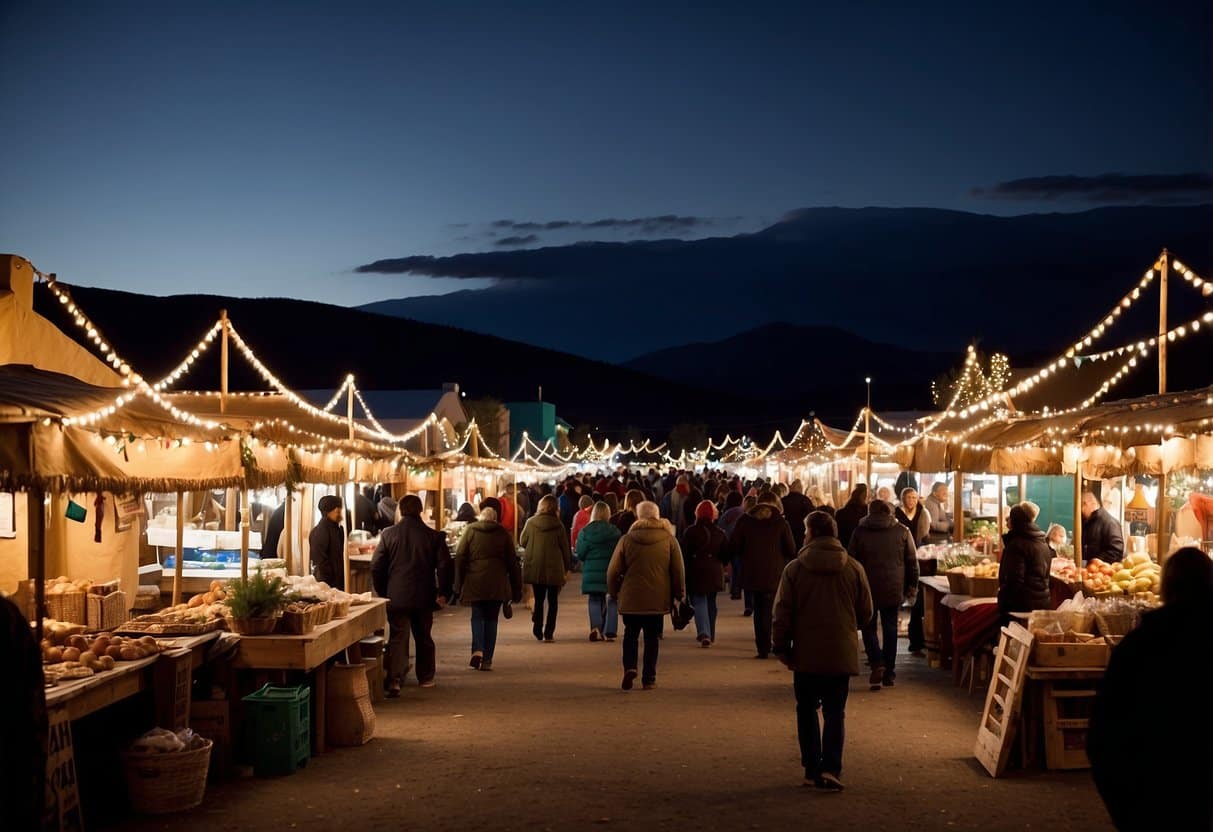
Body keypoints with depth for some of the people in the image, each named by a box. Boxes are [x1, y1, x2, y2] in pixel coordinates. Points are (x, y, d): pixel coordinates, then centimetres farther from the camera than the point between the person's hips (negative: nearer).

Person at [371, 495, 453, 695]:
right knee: (424, 638, 17)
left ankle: (395, 680, -14)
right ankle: (425, 677, 27)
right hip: (424, 597, 1)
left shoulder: (388, 534, -3)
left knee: (397, 639, 1)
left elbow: (376, 566, 0)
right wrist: (443, 593, 7)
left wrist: (382, 592, 11)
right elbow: (445, 566, -3)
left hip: (396, 597, -1)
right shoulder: (434, 536, -3)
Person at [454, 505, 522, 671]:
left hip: (474, 582, 0)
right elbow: (512, 562, 6)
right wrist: (517, 589, 10)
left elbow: (460, 558, 1)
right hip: (497, 584, 0)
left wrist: (458, 585, 6)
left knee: (477, 616, 10)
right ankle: (487, 659, 7)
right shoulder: (504, 534, 5)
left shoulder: (470, 531, 4)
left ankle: (477, 650, -13)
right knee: (491, 619, 9)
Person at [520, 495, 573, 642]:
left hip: (534, 567, 1)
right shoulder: (558, 525, -9)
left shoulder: (531, 523, -7)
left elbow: (522, 542, 4)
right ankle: (549, 633, 5)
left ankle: (538, 629, 7)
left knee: (539, 600, 15)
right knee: (552, 601, 9)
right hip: (554, 569, -1)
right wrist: (567, 566, 9)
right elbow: (565, 547, -2)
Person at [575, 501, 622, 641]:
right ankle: (610, 632, 7)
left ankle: (596, 626, -11)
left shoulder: (585, 531, -3)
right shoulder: (614, 531, -7)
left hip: (591, 572, 1)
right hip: (610, 571, -1)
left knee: (594, 600, 12)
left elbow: (579, 554, -2)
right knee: (612, 600, 12)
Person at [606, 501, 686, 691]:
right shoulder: (669, 540, -1)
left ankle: (629, 667, -8)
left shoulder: (626, 540, -3)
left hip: (631, 598, 0)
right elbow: (678, 572, 2)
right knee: (652, 637, 9)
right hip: (658, 599, 0)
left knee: (631, 634, 14)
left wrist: (613, 591, 14)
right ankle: (649, 679, 8)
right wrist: (679, 594, 13)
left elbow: (613, 571, -1)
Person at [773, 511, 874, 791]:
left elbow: (782, 613, -7)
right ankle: (830, 767, -8)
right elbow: (866, 613, 4)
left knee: (807, 711, 12)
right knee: (835, 712, 6)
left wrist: (782, 647, 4)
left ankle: (812, 769, 13)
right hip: (842, 653, 1)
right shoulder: (853, 568, -2)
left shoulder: (795, 569, -8)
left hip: (806, 654, -1)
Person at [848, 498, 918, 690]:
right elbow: (912, 561, 3)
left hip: (868, 589, -1)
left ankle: (877, 664, -11)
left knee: (869, 627, 9)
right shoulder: (902, 531, 2)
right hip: (894, 589, 1)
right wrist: (912, 586, 12)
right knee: (890, 629, 9)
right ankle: (889, 672, 12)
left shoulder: (860, 532, 1)